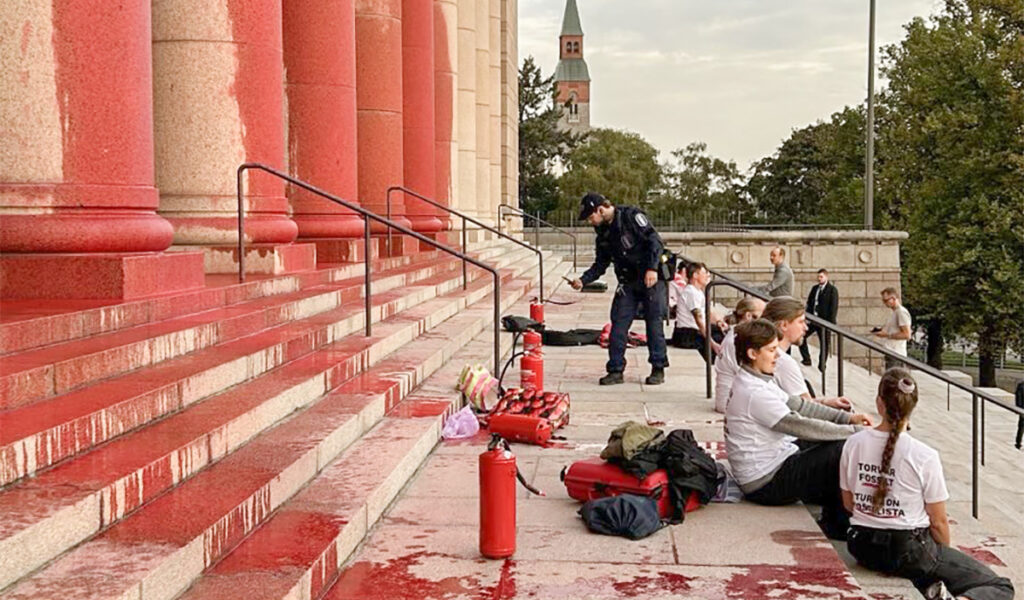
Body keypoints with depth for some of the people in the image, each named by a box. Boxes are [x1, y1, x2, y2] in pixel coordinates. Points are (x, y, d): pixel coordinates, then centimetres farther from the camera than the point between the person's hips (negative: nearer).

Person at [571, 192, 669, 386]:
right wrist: (583, 280, -1)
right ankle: (615, 370, 5)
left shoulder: (632, 216, -11)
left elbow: (655, 240, -16)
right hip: (627, 282, 6)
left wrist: (652, 268, -25)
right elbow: (601, 264, 13)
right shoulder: (603, 231, 10)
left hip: (651, 278, -6)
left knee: (654, 322, -2)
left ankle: (658, 368, 8)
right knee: (618, 324, 0)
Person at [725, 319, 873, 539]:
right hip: (765, 484, -11)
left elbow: (798, 404, 11)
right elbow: (801, 426, -25)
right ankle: (839, 525, 3)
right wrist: (853, 431, -17)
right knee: (843, 451, -14)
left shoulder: (753, 381, 9)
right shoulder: (754, 393, -25)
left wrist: (848, 417, 2)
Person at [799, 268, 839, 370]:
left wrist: (831, 322, -15)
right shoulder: (815, 288, 13)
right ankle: (806, 359, 8)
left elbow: (834, 307, -10)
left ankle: (822, 366, 10)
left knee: (824, 343, 2)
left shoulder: (832, 290, -5)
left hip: (824, 321, -6)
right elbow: (809, 303, 15)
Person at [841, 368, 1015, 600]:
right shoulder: (925, 457, -17)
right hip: (909, 551, -5)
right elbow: (938, 521, -6)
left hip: (862, 547, 5)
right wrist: (945, 558, 12)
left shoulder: (853, 444, -5)